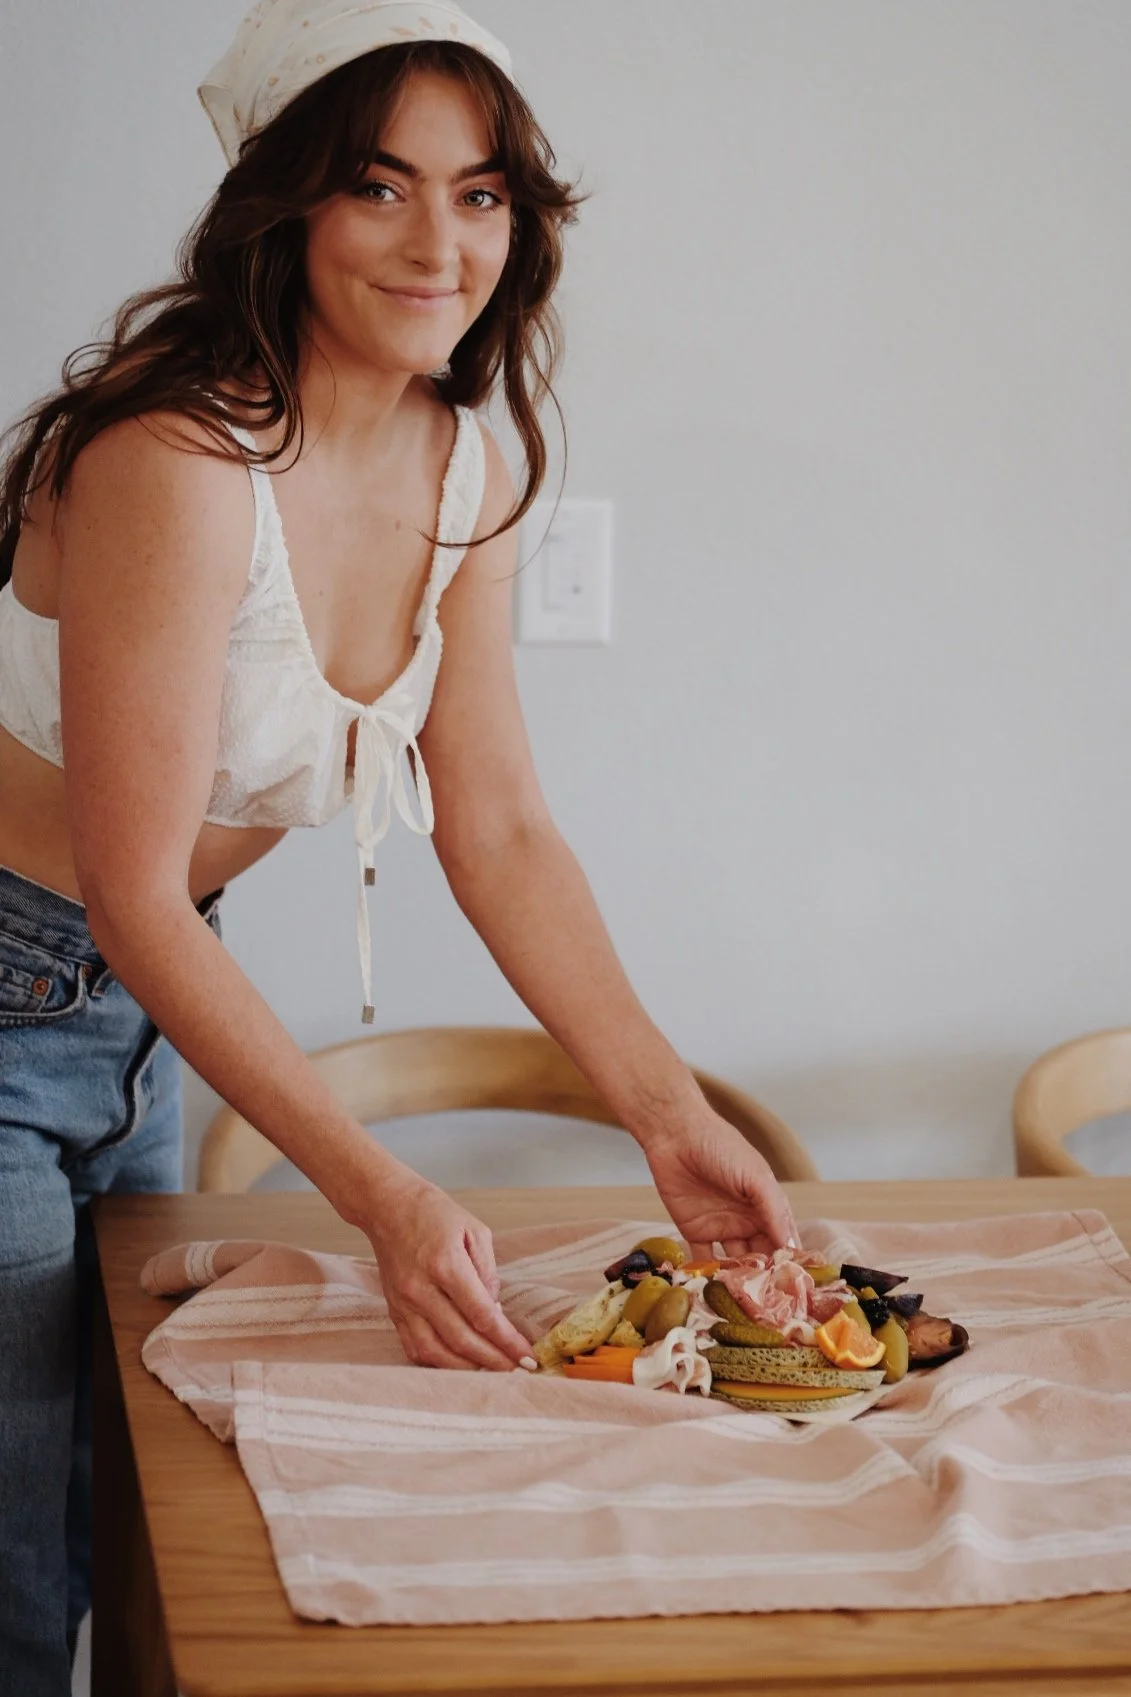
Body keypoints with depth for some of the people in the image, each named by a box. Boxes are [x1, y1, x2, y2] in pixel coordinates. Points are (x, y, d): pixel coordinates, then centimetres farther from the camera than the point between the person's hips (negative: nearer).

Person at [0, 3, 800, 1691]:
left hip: (149, 1011, 8)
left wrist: (674, 1119, -6)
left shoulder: (462, 471, -2)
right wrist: (385, 1198, -30)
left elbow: (499, 829, 1)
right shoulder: (180, 462, -27)